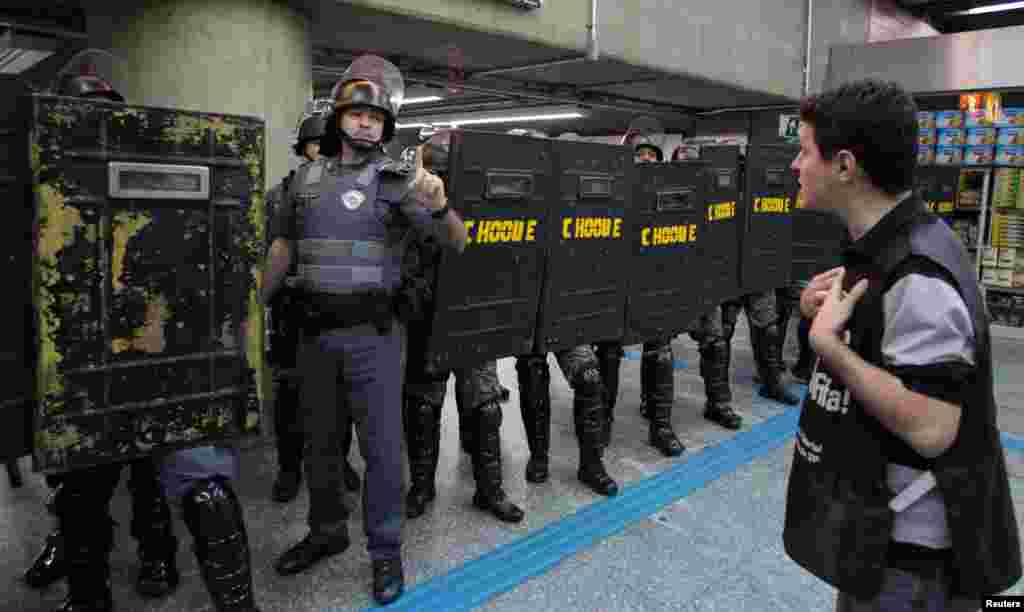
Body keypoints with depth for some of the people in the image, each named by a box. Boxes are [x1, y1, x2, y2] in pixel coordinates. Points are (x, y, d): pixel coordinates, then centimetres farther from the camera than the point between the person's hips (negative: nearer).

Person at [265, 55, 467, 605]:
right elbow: (282, 246, 17)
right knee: (318, 438, 17)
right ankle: (326, 530, 36)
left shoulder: (396, 178, -6)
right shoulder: (307, 176, 8)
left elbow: (456, 242, -13)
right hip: (315, 330, 5)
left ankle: (385, 550, 19)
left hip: (372, 332, -5)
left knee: (381, 442, 2)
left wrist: (438, 206, -34)